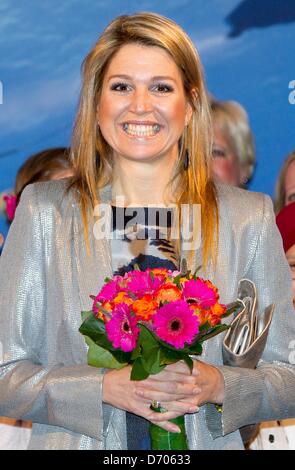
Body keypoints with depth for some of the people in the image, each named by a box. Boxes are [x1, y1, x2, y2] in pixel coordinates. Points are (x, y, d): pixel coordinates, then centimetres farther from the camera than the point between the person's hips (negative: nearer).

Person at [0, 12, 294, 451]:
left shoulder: (248, 217, -1)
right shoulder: (45, 212, -3)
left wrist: (219, 386, -17)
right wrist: (106, 387, -20)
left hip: (205, 446, 1)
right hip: (76, 443, -1)